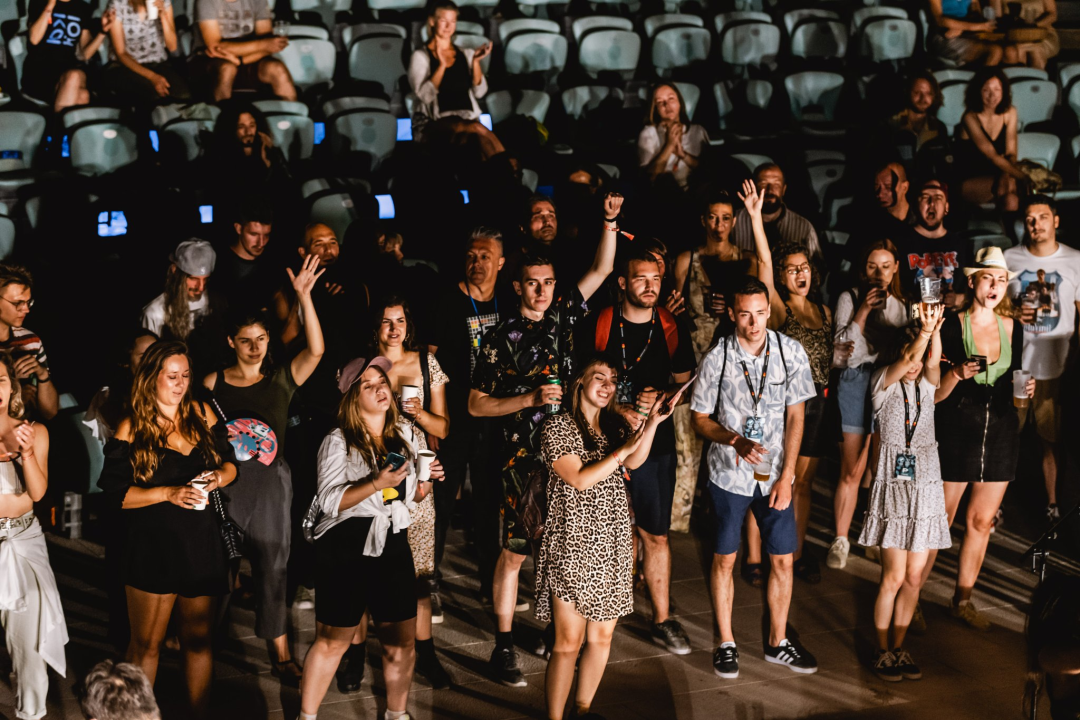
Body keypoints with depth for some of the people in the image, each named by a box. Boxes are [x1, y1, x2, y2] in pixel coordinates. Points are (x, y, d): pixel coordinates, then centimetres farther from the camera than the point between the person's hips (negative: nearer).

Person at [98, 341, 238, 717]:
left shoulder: (202, 414, 6)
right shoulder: (131, 429, -5)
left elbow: (230, 464, 15)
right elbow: (115, 493, -9)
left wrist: (218, 477, -8)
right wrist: (169, 493, -18)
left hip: (202, 541, 4)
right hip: (152, 545, -4)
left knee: (199, 639, 10)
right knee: (146, 644, 1)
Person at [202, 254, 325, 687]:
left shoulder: (282, 379, 3)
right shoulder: (213, 383, 4)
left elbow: (315, 350, -12)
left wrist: (304, 296, -20)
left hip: (270, 482, 0)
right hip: (226, 482, 0)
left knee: (272, 566, 1)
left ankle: (280, 655, 7)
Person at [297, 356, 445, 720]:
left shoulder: (407, 435, 8)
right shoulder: (338, 441, -6)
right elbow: (329, 501, -15)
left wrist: (428, 478, -4)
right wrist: (377, 483, -25)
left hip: (393, 544, 4)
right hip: (345, 547, -4)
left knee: (402, 643, 5)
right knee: (332, 641, 2)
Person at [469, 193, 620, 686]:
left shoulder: (561, 317, 7)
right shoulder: (501, 337, -6)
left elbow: (601, 270, 7)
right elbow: (476, 404, -5)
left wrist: (610, 222, -6)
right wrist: (531, 398, -14)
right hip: (523, 457, -5)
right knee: (515, 551, -2)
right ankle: (503, 649, 5)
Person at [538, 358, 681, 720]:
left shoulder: (615, 426, 13)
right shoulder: (558, 427, -5)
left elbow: (633, 463, -2)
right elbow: (580, 479, -13)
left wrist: (653, 421, -15)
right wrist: (623, 449, -15)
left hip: (612, 547, 6)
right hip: (572, 545, -6)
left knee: (601, 636, 10)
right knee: (569, 641, -6)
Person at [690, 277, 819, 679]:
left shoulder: (790, 352, -6)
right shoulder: (717, 359, -11)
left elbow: (795, 415, -1)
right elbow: (701, 418, -2)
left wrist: (786, 475, -5)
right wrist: (736, 442, -20)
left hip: (774, 475, 2)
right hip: (729, 474, -2)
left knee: (782, 559, 6)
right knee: (724, 558, 7)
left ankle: (777, 642, 22)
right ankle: (726, 644, 21)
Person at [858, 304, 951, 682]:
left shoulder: (926, 384, 8)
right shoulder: (884, 383, -2)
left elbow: (932, 361, -13)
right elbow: (908, 360, -22)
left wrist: (935, 330, -32)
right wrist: (924, 330, -39)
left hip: (926, 485, 4)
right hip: (893, 485, -4)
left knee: (914, 577, 6)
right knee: (894, 577, -5)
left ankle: (899, 647, 19)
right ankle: (883, 651, 9)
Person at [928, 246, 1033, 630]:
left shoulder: (1011, 327, 7)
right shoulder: (953, 327, -7)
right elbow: (934, 394, -8)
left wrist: (1025, 388, -3)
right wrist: (958, 373, -25)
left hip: (1001, 432, 5)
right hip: (957, 433, -5)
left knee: (982, 520, 10)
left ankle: (963, 600, 22)